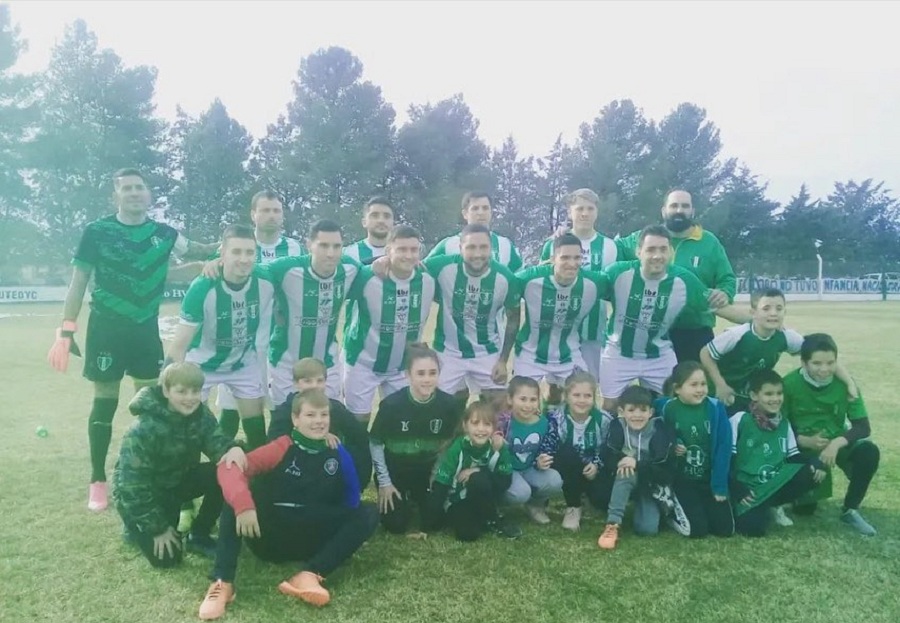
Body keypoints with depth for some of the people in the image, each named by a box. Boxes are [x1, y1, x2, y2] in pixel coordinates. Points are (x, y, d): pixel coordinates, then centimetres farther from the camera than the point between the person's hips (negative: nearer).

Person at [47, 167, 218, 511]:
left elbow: (198, 251, 21)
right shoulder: (97, 232, -6)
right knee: (105, 402, 2)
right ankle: (98, 480, 15)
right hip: (106, 328, -3)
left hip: (146, 328, 3)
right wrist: (66, 331, -8)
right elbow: (79, 282, -3)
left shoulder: (164, 233, 2)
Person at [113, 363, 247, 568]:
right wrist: (158, 528, -22)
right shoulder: (144, 430, -30)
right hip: (140, 493, -5)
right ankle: (135, 526, 15)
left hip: (178, 480, 6)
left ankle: (199, 535, -1)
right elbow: (133, 485, -27)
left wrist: (232, 449, -49)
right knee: (167, 558, -15)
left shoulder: (201, 414, -12)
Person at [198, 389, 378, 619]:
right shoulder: (283, 448, -7)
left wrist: (351, 533, -8)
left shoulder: (338, 454, 1)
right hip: (270, 537, -2)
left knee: (369, 513, -17)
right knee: (236, 497, -24)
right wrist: (243, 504, -38)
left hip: (314, 542, 2)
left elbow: (351, 500, 9)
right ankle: (222, 583, -29)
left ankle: (309, 575, -32)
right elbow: (229, 468, -21)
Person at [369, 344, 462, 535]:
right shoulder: (392, 404, -25)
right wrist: (384, 482, -8)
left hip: (427, 469, 2)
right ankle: (403, 498, 26)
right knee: (396, 525, -7)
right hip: (394, 469, -2)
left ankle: (416, 497, 29)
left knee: (434, 523, -2)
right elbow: (375, 443, -11)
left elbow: (449, 442, 0)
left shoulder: (449, 404, -18)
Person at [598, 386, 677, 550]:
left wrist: (637, 464, -32)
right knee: (626, 472, -36)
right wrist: (620, 461, -33)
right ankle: (613, 524, -30)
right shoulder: (618, 426, -13)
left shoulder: (658, 427, -18)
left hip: (652, 483, 0)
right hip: (625, 481, 1)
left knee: (647, 529, -17)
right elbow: (606, 456, -14)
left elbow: (665, 464, -21)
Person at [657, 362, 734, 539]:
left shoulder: (715, 408, -10)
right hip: (680, 479, -2)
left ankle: (700, 509, 25)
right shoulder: (665, 408, -12)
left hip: (709, 479, 2)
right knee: (697, 529, -13)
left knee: (725, 528, -2)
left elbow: (723, 447, -7)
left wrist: (720, 486, -8)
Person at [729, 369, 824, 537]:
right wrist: (737, 489, -15)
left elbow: (793, 456, 12)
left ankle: (772, 506, 2)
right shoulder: (739, 420, -8)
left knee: (813, 471, -19)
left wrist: (814, 463, -10)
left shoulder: (784, 423, 11)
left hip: (777, 484, 6)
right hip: (747, 488, -5)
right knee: (753, 527, -30)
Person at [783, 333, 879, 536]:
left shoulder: (844, 383, -15)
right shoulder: (789, 384, -21)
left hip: (837, 441, 2)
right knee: (804, 508, -12)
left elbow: (863, 427, -15)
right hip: (802, 446, -2)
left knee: (869, 452, -30)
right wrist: (805, 441, -30)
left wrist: (837, 443, -33)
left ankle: (850, 510, -8)